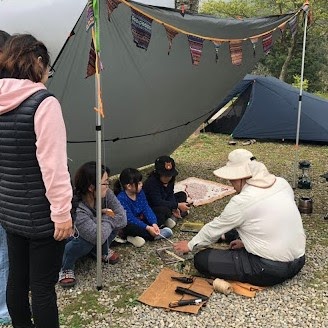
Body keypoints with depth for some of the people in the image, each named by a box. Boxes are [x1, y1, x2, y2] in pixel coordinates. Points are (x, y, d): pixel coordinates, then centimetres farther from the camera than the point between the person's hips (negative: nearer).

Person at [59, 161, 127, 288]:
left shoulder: (106, 194, -21)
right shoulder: (76, 210, -40)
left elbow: (122, 219, -22)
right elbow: (99, 236, -44)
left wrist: (102, 216, -32)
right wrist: (107, 218, -27)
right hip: (73, 240, -5)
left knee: (114, 223, -20)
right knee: (87, 240, -37)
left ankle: (102, 251, 9)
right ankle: (66, 268, -8)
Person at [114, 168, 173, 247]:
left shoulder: (140, 192, -4)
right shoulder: (121, 198, -25)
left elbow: (146, 209, -6)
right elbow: (130, 219, -27)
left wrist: (154, 224, -20)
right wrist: (147, 228, -31)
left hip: (140, 220, 7)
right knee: (131, 228, -40)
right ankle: (155, 235, -22)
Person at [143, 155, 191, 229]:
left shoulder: (170, 179, -5)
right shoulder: (152, 182, -30)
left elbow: (170, 195, 2)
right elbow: (158, 202, -36)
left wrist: (174, 208, -17)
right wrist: (177, 205, -34)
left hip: (163, 204, 10)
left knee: (182, 195, 9)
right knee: (164, 210, -40)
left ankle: (173, 217, -11)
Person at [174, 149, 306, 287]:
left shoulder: (241, 201, -18)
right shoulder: (282, 183, 0)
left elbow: (215, 228, -4)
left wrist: (190, 245, 13)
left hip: (271, 270, -8)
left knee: (201, 259, -4)